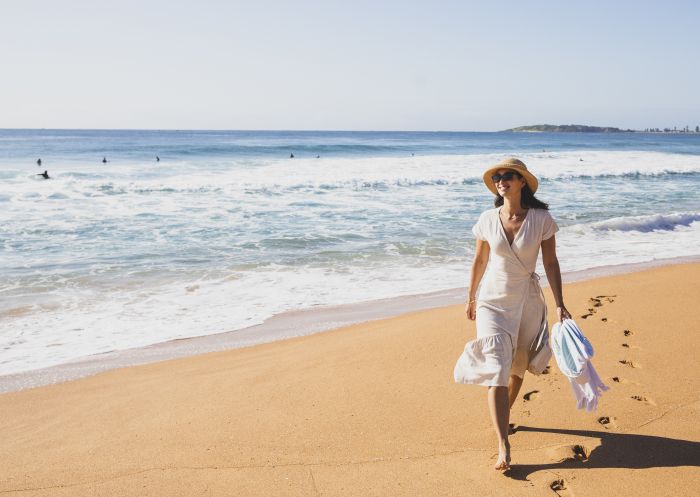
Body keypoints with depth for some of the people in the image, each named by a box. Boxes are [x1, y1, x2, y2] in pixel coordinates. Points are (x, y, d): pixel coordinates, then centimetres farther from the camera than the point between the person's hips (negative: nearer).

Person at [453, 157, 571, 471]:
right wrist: (471, 298, 14)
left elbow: (551, 262, -5)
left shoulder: (541, 219, -10)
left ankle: (503, 416, 43)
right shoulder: (487, 220, -6)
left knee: (518, 366, 16)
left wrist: (559, 304, -7)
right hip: (493, 300, 0)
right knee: (496, 369, -11)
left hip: (527, 300, 1)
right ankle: (503, 447, -14)